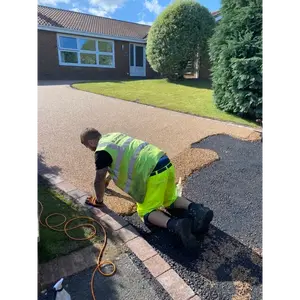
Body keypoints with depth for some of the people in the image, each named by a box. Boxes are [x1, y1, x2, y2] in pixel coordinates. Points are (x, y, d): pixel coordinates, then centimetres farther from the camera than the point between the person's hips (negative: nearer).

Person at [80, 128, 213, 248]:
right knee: (170, 200, 26)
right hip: (165, 163, 9)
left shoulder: (102, 151, -2)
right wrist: (107, 179, 50)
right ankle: (196, 209, 3)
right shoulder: (113, 136, 24)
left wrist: (98, 200, 22)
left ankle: (176, 225, -17)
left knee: (146, 211, 5)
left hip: (154, 172, -9)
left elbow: (99, 180, 3)